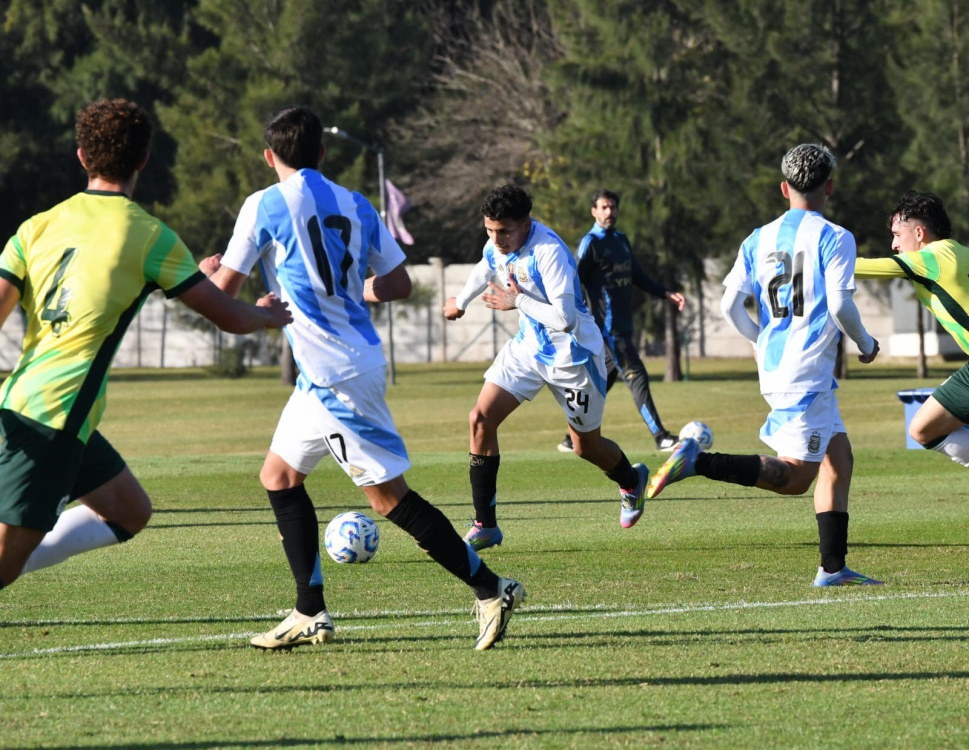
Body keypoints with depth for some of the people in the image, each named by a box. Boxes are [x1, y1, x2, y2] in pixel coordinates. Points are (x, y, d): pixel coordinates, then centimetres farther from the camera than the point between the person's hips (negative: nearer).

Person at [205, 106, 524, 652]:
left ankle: (490, 589, -8)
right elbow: (398, 284, 12)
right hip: (357, 358, 8)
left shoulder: (265, 206, -7)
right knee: (280, 475, 16)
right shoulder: (356, 207, 10)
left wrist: (207, 271, 19)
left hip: (332, 373, -8)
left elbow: (224, 290, -4)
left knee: (388, 493, -4)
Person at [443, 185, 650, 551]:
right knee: (481, 420, -12)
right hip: (529, 346, 6)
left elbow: (565, 318, -35)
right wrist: (460, 302, 38)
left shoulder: (549, 252, -30)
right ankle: (485, 527, -5)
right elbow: (485, 270, 21)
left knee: (586, 447, 10)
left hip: (572, 354, -6)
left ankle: (631, 481, 48)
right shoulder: (496, 246, -7)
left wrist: (517, 301, -25)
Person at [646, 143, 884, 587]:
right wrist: (866, 344, 3)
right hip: (807, 373, -8)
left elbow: (730, 305, 6)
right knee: (795, 476, -10)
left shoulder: (759, 240, 11)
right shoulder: (834, 238, -7)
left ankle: (833, 567, 13)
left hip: (774, 367, 8)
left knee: (838, 458, 16)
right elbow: (840, 304, -15)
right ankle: (698, 461, -24)